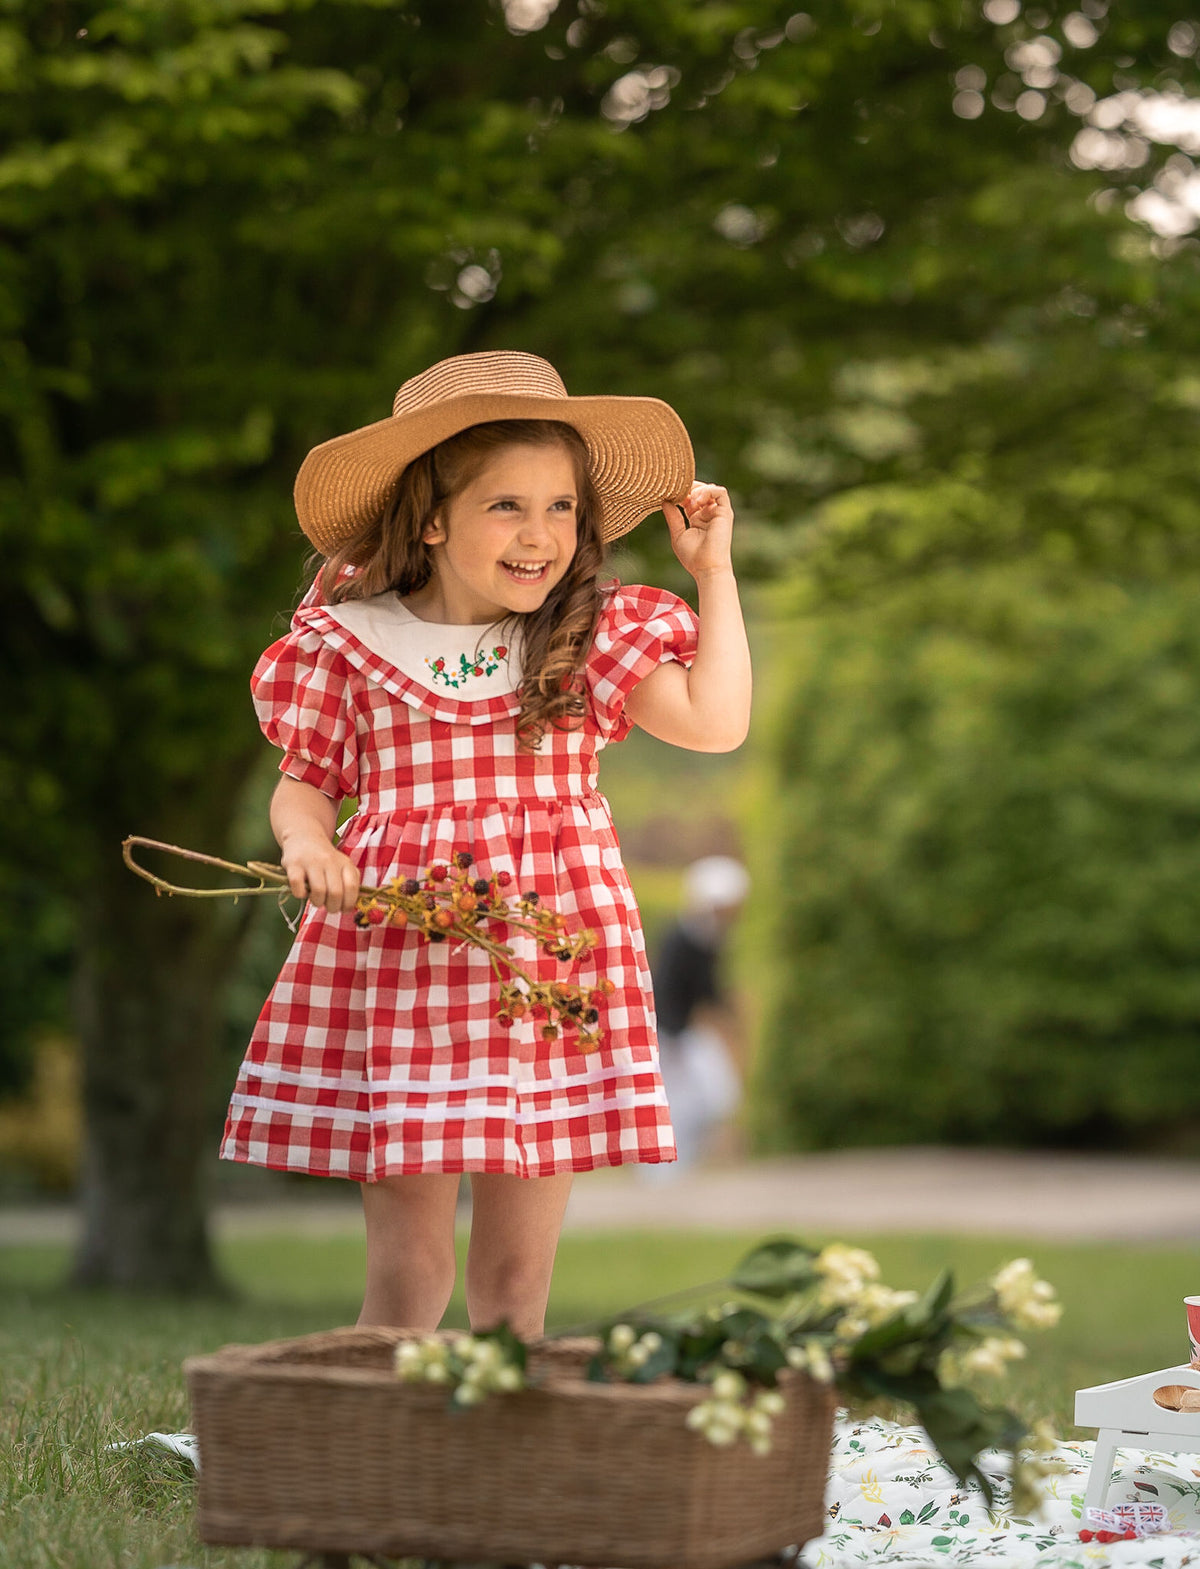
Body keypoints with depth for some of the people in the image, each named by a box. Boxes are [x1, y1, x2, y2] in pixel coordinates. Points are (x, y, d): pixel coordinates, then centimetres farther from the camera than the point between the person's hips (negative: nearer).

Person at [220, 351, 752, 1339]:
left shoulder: (596, 639, 6)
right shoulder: (348, 645, 2)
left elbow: (716, 724, -4)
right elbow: (304, 783, 12)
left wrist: (713, 571, 2)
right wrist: (306, 843, -10)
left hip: (554, 953, 1)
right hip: (397, 954, -1)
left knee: (516, 1276, 6)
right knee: (408, 1268, -1)